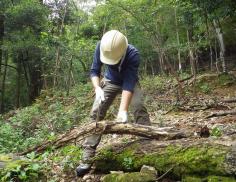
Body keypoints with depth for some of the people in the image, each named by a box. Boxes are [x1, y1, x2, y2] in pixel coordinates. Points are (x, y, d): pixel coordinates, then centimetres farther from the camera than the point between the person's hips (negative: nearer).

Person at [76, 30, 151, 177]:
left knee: (139, 108, -27)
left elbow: (129, 83, -39)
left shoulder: (133, 54, -36)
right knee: (96, 112, -11)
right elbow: (94, 71, -17)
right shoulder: (101, 47, -28)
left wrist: (123, 110, -46)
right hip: (110, 82, 2)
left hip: (129, 82, -2)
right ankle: (87, 157, -9)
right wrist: (97, 88, -37)